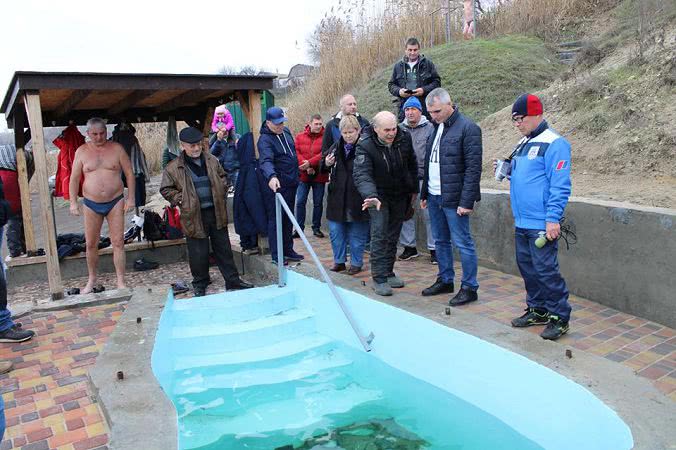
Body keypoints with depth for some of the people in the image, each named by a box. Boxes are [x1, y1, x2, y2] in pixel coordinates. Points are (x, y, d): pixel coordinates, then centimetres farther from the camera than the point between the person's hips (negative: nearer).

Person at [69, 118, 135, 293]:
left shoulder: (116, 148, 0)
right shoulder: (82, 151, 2)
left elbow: (129, 174, 1)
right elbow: (74, 179, 4)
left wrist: (130, 198, -5)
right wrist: (73, 202, -4)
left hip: (115, 202, -1)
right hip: (91, 204, 1)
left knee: (118, 242, -3)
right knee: (91, 244, 8)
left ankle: (121, 282, 4)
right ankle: (92, 280, 25)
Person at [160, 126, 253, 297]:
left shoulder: (212, 160, 5)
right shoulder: (174, 168, -6)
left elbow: (222, 177, 20)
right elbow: (166, 189, 1)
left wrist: (220, 192, 6)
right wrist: (182, 200, -8)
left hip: (216, 213, 3)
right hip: (194, 216, -3)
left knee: (224, 249, 12)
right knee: (198, 253, 4)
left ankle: (233, 280, 21)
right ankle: (200, 285, 22)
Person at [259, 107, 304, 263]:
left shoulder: (286, 131, 8)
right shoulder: (265, 140, -18)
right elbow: (266, 161, -35)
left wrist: (296, 176, 23)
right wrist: (271, 176, -53)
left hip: (292, 183, 8)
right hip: (278, 185, -8)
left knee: (288, 219, 16)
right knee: (276, 219, -3)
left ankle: (288, 250, 27)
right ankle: (276, 255, 4)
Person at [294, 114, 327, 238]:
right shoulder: (300, 136, 5)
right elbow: (296, 152, -3)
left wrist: (310, 163, -19)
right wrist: (306, 166, -14)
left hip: (319, 176, -1)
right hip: (303, 175, 1)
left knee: (318, 203, 8)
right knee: (300, 202, 2)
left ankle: (316, 228, 19)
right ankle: (299, 228, 11)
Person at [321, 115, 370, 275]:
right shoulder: (336, 147, 8)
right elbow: (323, 167, 21)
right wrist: (326, 164, 0)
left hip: (357, 200, -5)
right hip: (337, 198, 5)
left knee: (357, 233, 8)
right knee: (335, 231, 11)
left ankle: (356, 263, 22)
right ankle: (339, 261, 26)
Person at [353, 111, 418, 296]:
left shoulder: (404, 138, -9)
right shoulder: (365, 145, -23)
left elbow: (412, 165, 7)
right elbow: (361, 174, -34)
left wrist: (414, 189, 10)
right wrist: (371, 196, -51)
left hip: (400, 195, 4)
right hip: (379, 196, -4)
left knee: (393, 235, 11)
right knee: (379, 234, -12)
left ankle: (388, 272, 24)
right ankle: (379, 278, -6)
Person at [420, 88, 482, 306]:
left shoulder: (468, 128, -11)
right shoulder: (436, 128, 14)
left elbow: (473, 168, -15)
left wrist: (466, 202, -19)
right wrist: (424, 193, 15)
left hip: (453, 199, -8)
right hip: (434, 197, 8)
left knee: (463, 243, -1)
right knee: (440, 241, 16)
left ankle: (469, 288, 9)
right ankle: (445, 280, 29)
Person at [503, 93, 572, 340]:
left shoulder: (554, 143, -12)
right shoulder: (523, 143, 16)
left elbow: (560, 184, -16)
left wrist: (553, 218, -20)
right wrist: (508, 172, 7)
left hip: (541, 224, -9)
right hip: (521, 222, 9)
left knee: (546, 270, -5)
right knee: (527, 267, 15)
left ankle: (559, 317, 9)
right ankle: (538, 310, 29)